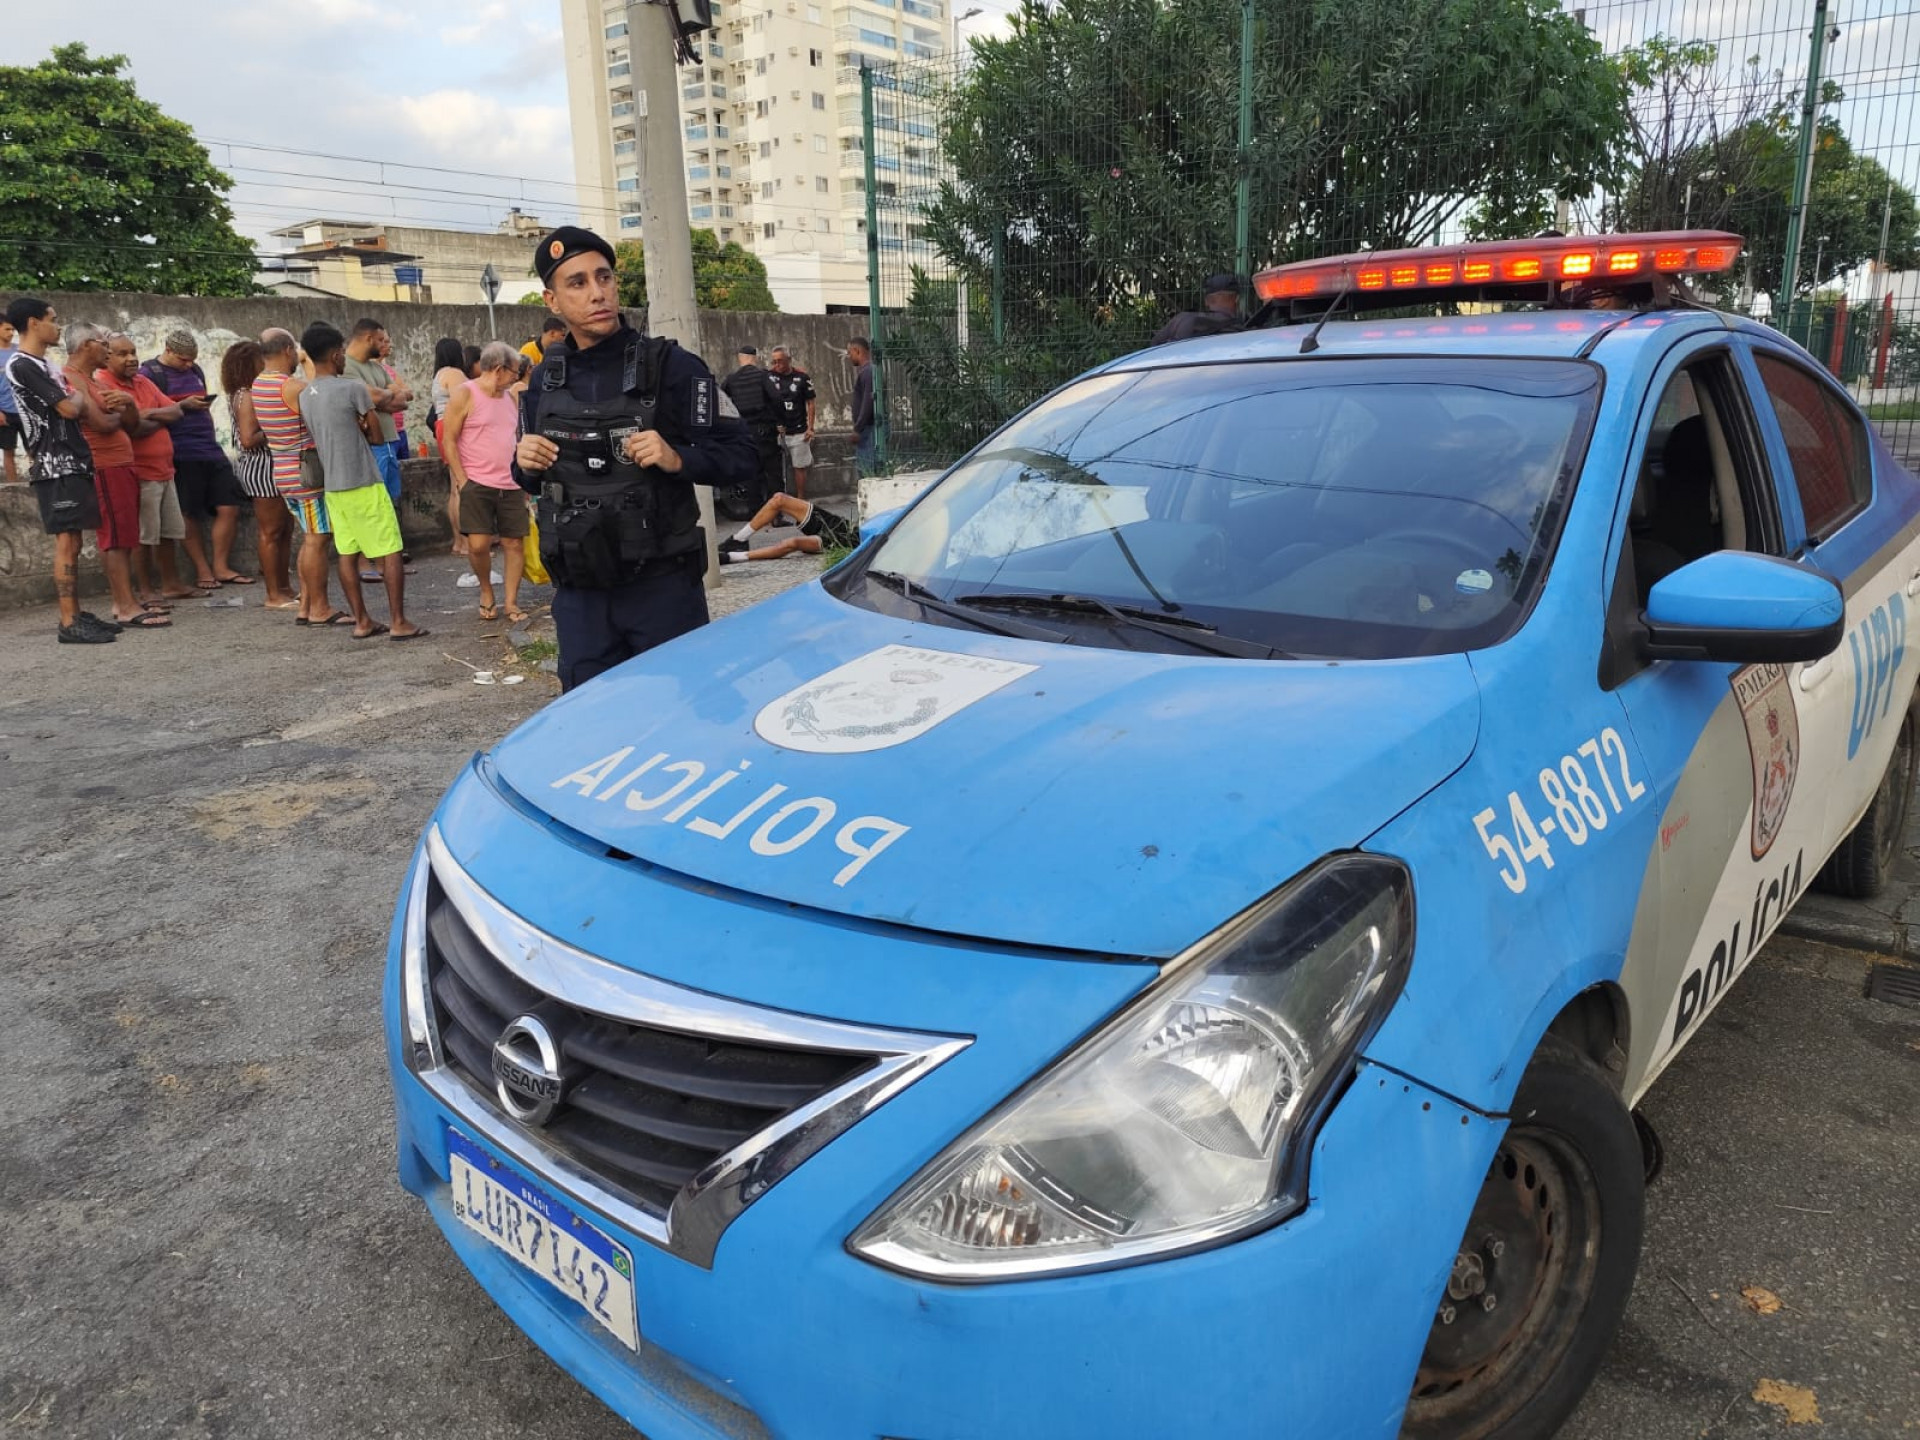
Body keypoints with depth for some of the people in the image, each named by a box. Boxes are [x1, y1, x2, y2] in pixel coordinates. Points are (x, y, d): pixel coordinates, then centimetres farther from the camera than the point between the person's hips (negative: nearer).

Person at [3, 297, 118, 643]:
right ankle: (69, 624, -9)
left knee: (72, 542, 10)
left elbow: (82, 409, 21)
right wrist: (78, 394, 4)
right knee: (67, 543, -10)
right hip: (56, 466, -9)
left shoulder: (44, 363, 19)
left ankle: (77, 614, 15)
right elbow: (68, 408, -15)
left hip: (72, 462, 9)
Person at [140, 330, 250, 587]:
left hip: (211, 449, 6)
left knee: (229, 508, 0)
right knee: (189, 516, 0)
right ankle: (203, 571, 8)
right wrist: (182, 406, -16)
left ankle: (221, 567, 9)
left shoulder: (195, 370, 18)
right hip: (181, 454, -6)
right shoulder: (149, 373, -2)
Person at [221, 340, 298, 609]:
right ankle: (274, 596, 1)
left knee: (283, 529, 15)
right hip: (261, 468, -10)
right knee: (270, 532, -5)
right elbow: (248, 439, -23)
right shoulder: (246, 397, -15)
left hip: (270, 468, 10)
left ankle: (283, 588, 22)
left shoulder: (248, 394, 14)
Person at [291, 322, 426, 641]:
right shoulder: (353, 387, -11)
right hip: (363, 482, -7)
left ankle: (362, 622, 12)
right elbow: (377, 436, -5)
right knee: (390, 551, -2)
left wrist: (353, 428, 6)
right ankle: (398, 622, -3)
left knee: (347, 553, 9)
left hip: (332, 484, 7)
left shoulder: (304, 396, 9)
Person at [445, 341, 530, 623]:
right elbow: (449, 441, -6)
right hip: (477, 484, -5)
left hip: (511, 486, 5)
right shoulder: (465, 395, -4)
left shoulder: (510, 397, 14)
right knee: (478, 544, -12)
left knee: (515, 543, 1)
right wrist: (462, 481, -12)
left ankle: (512, 603, 11)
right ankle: (486, 591, 14)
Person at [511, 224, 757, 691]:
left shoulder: (671, 367, -5)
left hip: (664, 587, -4)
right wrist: (525, 466, -1)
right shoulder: (544, 381, 9)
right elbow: (531, 478, 21)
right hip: (579, 595, 4)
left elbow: (740, 455, -5)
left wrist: (677, 459, -22)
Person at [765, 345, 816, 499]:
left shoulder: (801, 377, -2)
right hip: (776, 430, 1)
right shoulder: (769, 377, 0)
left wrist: (810, 427, -2)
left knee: (799, 467, 4)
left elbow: (811, 403, 3)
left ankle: (801, 500, 12)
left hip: (798, 431, -1)